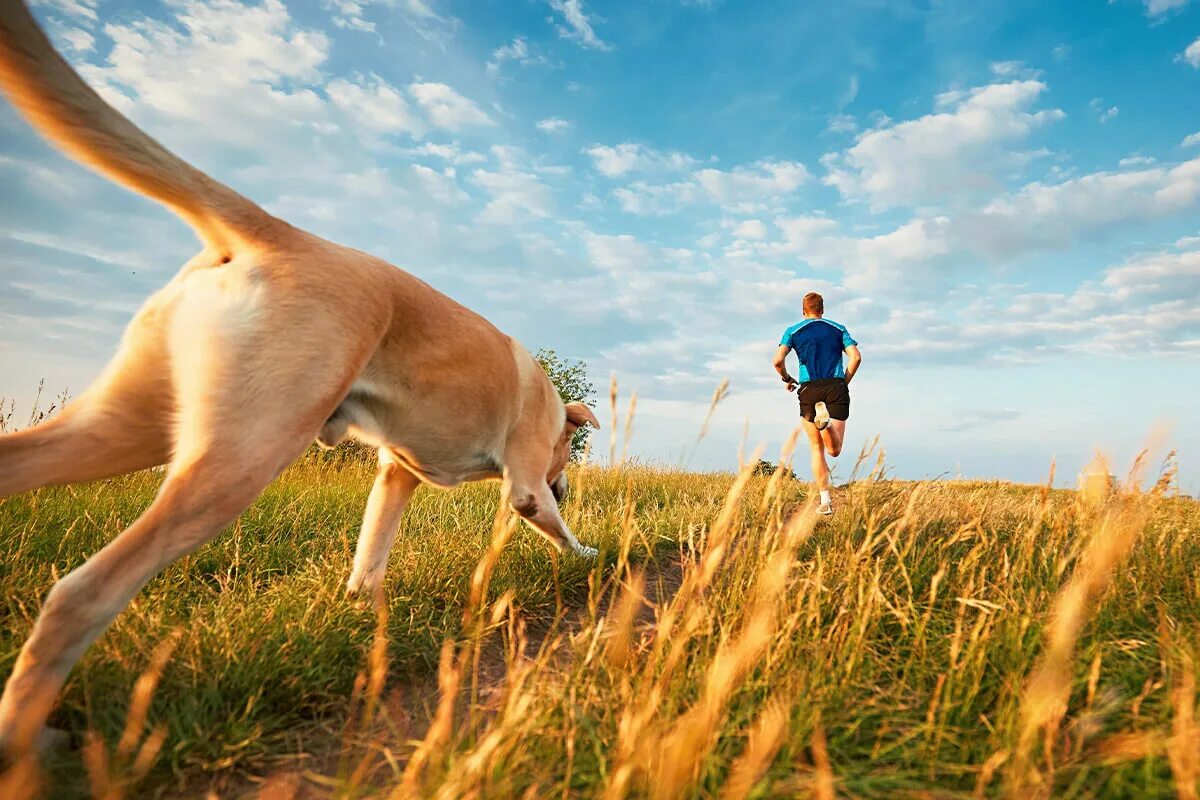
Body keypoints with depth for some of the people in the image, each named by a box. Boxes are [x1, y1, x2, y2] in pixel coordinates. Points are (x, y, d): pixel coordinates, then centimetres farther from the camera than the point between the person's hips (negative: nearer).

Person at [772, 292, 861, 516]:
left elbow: (778, 361, -4)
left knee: (817, 449, 9)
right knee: (834, 450, -1)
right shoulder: (838, 329, 15)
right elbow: (855, 357, 1)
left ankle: (825, 501, 2)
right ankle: (826, 420, -34)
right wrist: (845, 382, 14)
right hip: (836, 387, 0)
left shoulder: (793, 331, 10)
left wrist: (787, 379, 14)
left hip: (809, 389, 0)